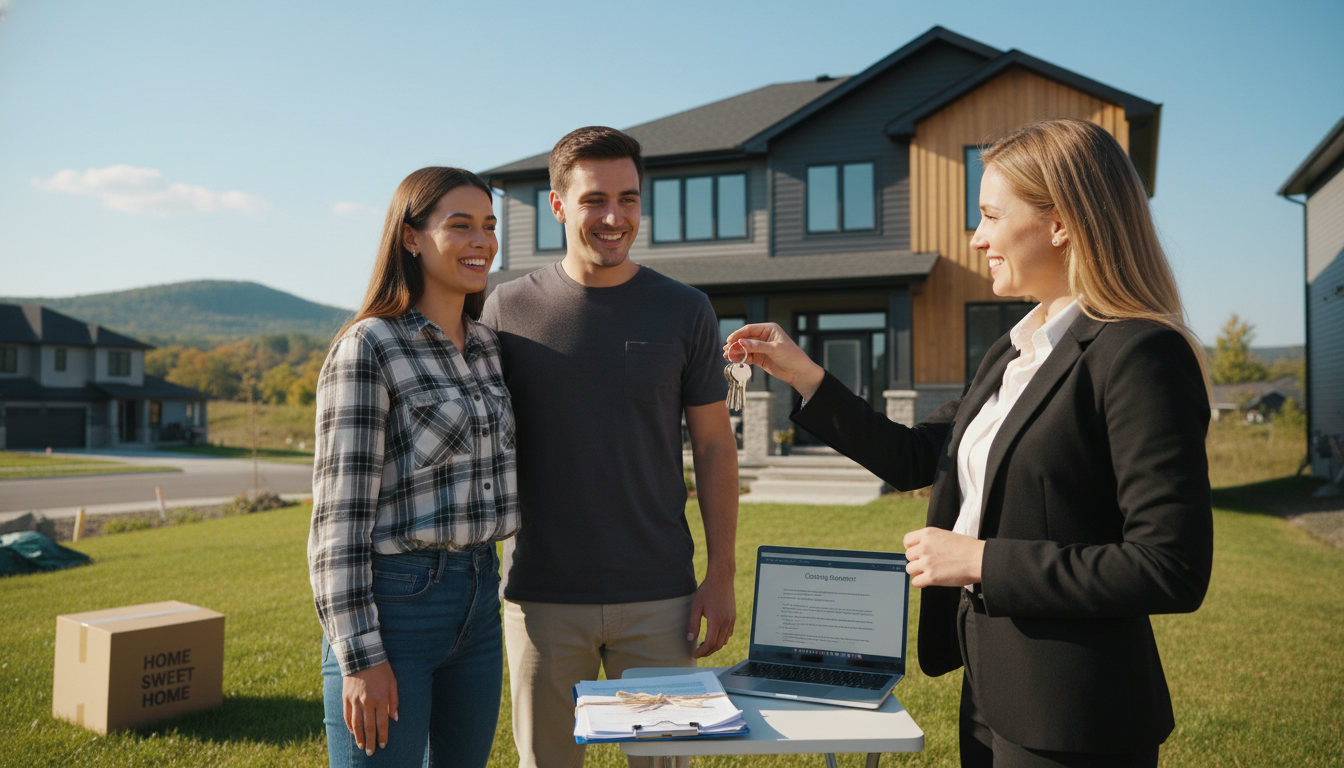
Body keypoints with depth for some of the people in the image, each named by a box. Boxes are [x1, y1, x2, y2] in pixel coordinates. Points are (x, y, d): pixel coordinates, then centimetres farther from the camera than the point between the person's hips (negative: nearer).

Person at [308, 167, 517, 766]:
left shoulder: (485, 346, 9)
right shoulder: (366, 347, -11)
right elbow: (341, 509, -14)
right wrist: (360, 658, -16)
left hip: (477, 605, 7)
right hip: (391, 605, -7)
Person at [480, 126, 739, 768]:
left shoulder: (685, 312, 1)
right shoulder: (507, 310, 0)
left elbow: (714, 446, 3)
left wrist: (720, 576, -1)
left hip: (657, 598, 0)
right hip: (541, 598, 0)